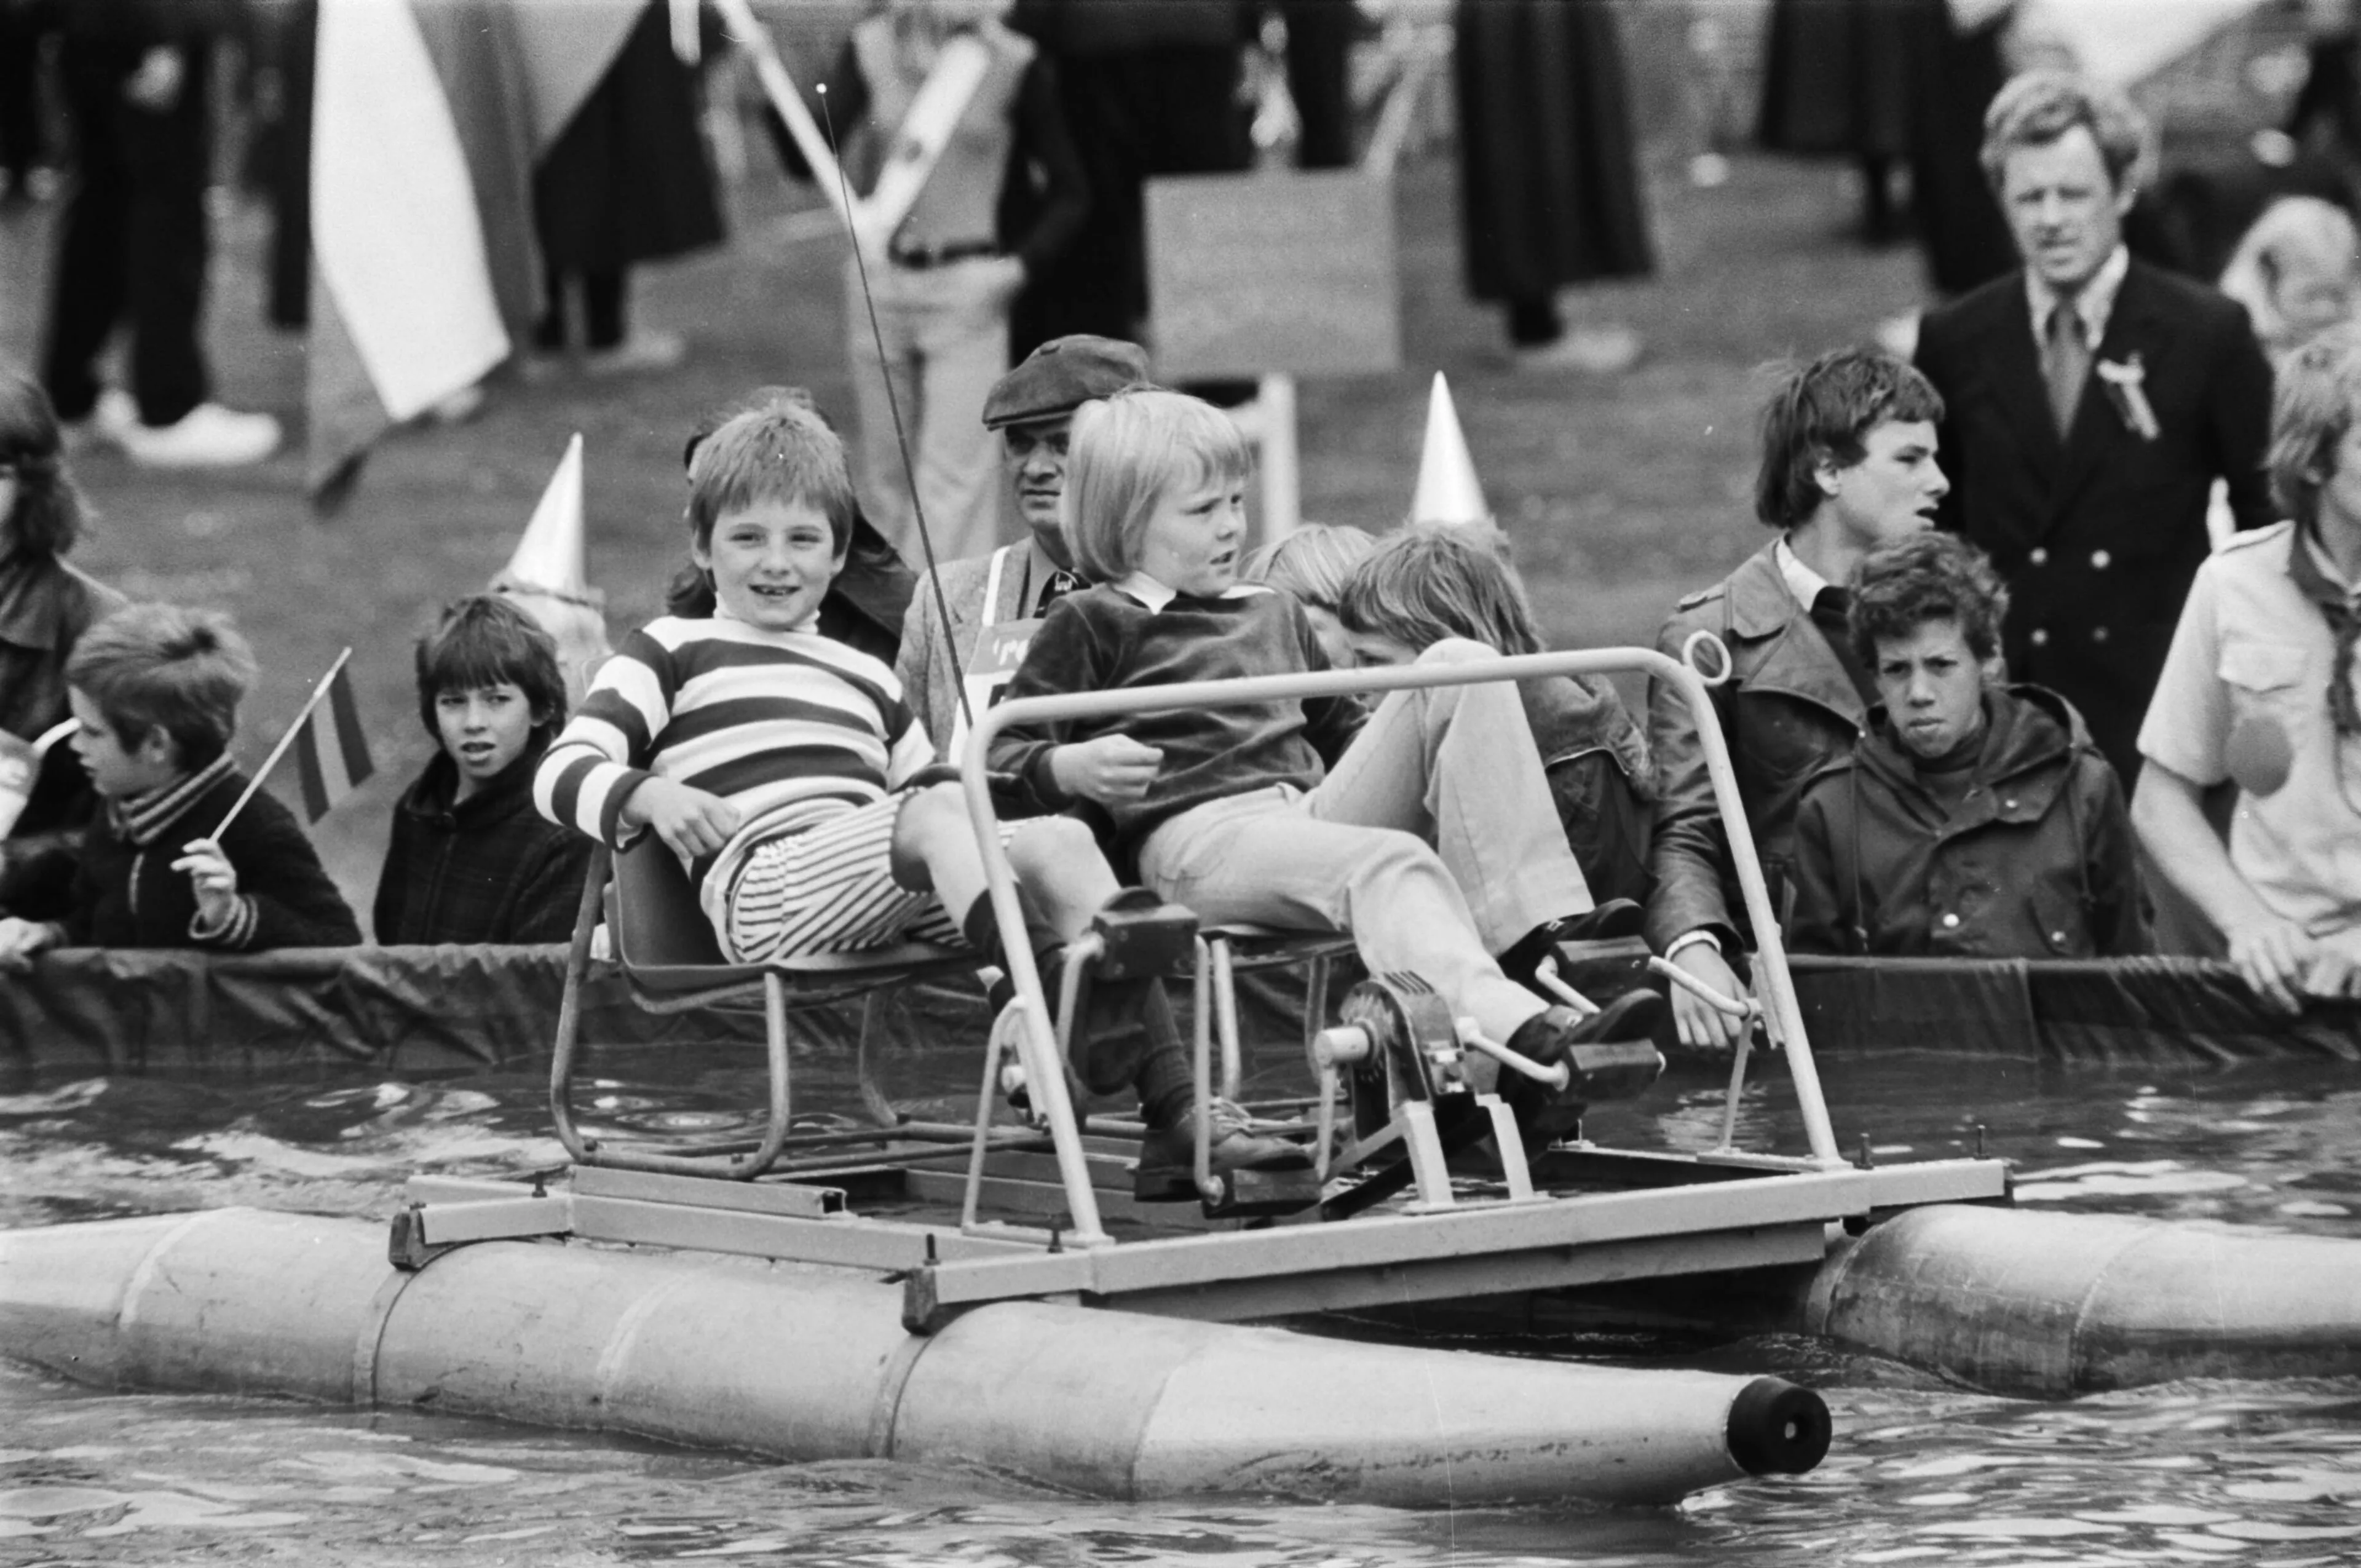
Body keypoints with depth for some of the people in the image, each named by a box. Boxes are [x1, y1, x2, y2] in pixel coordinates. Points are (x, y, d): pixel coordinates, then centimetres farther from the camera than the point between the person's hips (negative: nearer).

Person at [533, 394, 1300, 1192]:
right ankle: (1064, 997, -58)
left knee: (1060, 840, -19)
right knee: (940, 811, -31)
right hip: (762, 890, -6)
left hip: (899, 896, 6)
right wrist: (651, 796, -17)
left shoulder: (865, 678, 33)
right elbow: (562, 774, 5)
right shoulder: (674, 653, 17)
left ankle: (1182, 1115, -35)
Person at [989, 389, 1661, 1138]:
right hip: (1201, 837, -7)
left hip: (1315, 810, 7)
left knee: (1459, 666, -11)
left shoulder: (1273, 616, 31)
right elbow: (998, 757, 1)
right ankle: (1517, 1033, -61)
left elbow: (1338, 728, 40)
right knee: (1392, 862, -36)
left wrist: (1415, 747, 21)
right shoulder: (1090, 626, 10)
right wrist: (1074, 767, -19)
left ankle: (1535, 927, -26)